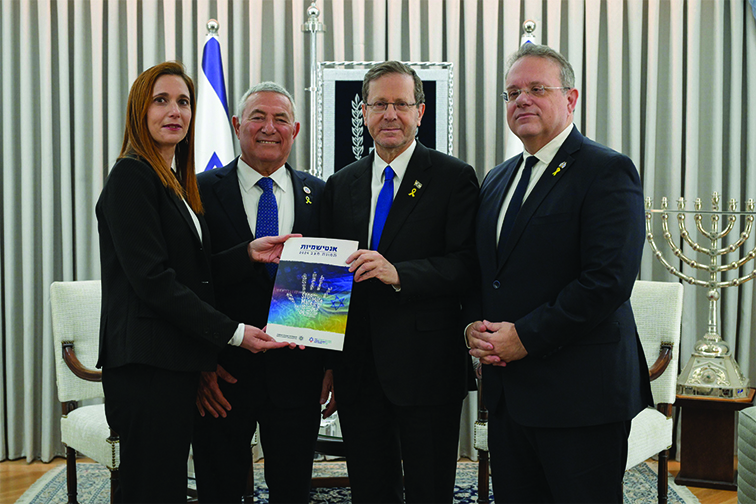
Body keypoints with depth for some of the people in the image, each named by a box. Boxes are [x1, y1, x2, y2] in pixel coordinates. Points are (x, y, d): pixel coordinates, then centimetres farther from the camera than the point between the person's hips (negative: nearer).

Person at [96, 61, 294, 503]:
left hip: (179, 361, 9)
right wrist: (232, 332, -15)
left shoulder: (178, 181, 18)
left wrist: (248, 251, 0)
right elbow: (152, 278, -16)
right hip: (146, 364, -9)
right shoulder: (131, 176, -9)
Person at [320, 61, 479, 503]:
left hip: (427, 367, -4)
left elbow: (468, 265, -11)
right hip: (357, 368, 5)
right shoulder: (340, 185, 11)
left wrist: (399, 273, -26)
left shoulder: (455, 178, -3)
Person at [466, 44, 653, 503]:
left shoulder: (608, 171, -9)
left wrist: (526, 336, -17)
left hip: (580, 394, -7)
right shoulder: (497, 180, 16)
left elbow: (610, 279, -19)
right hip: (507, 388, 7)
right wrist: (475, 326, 0)